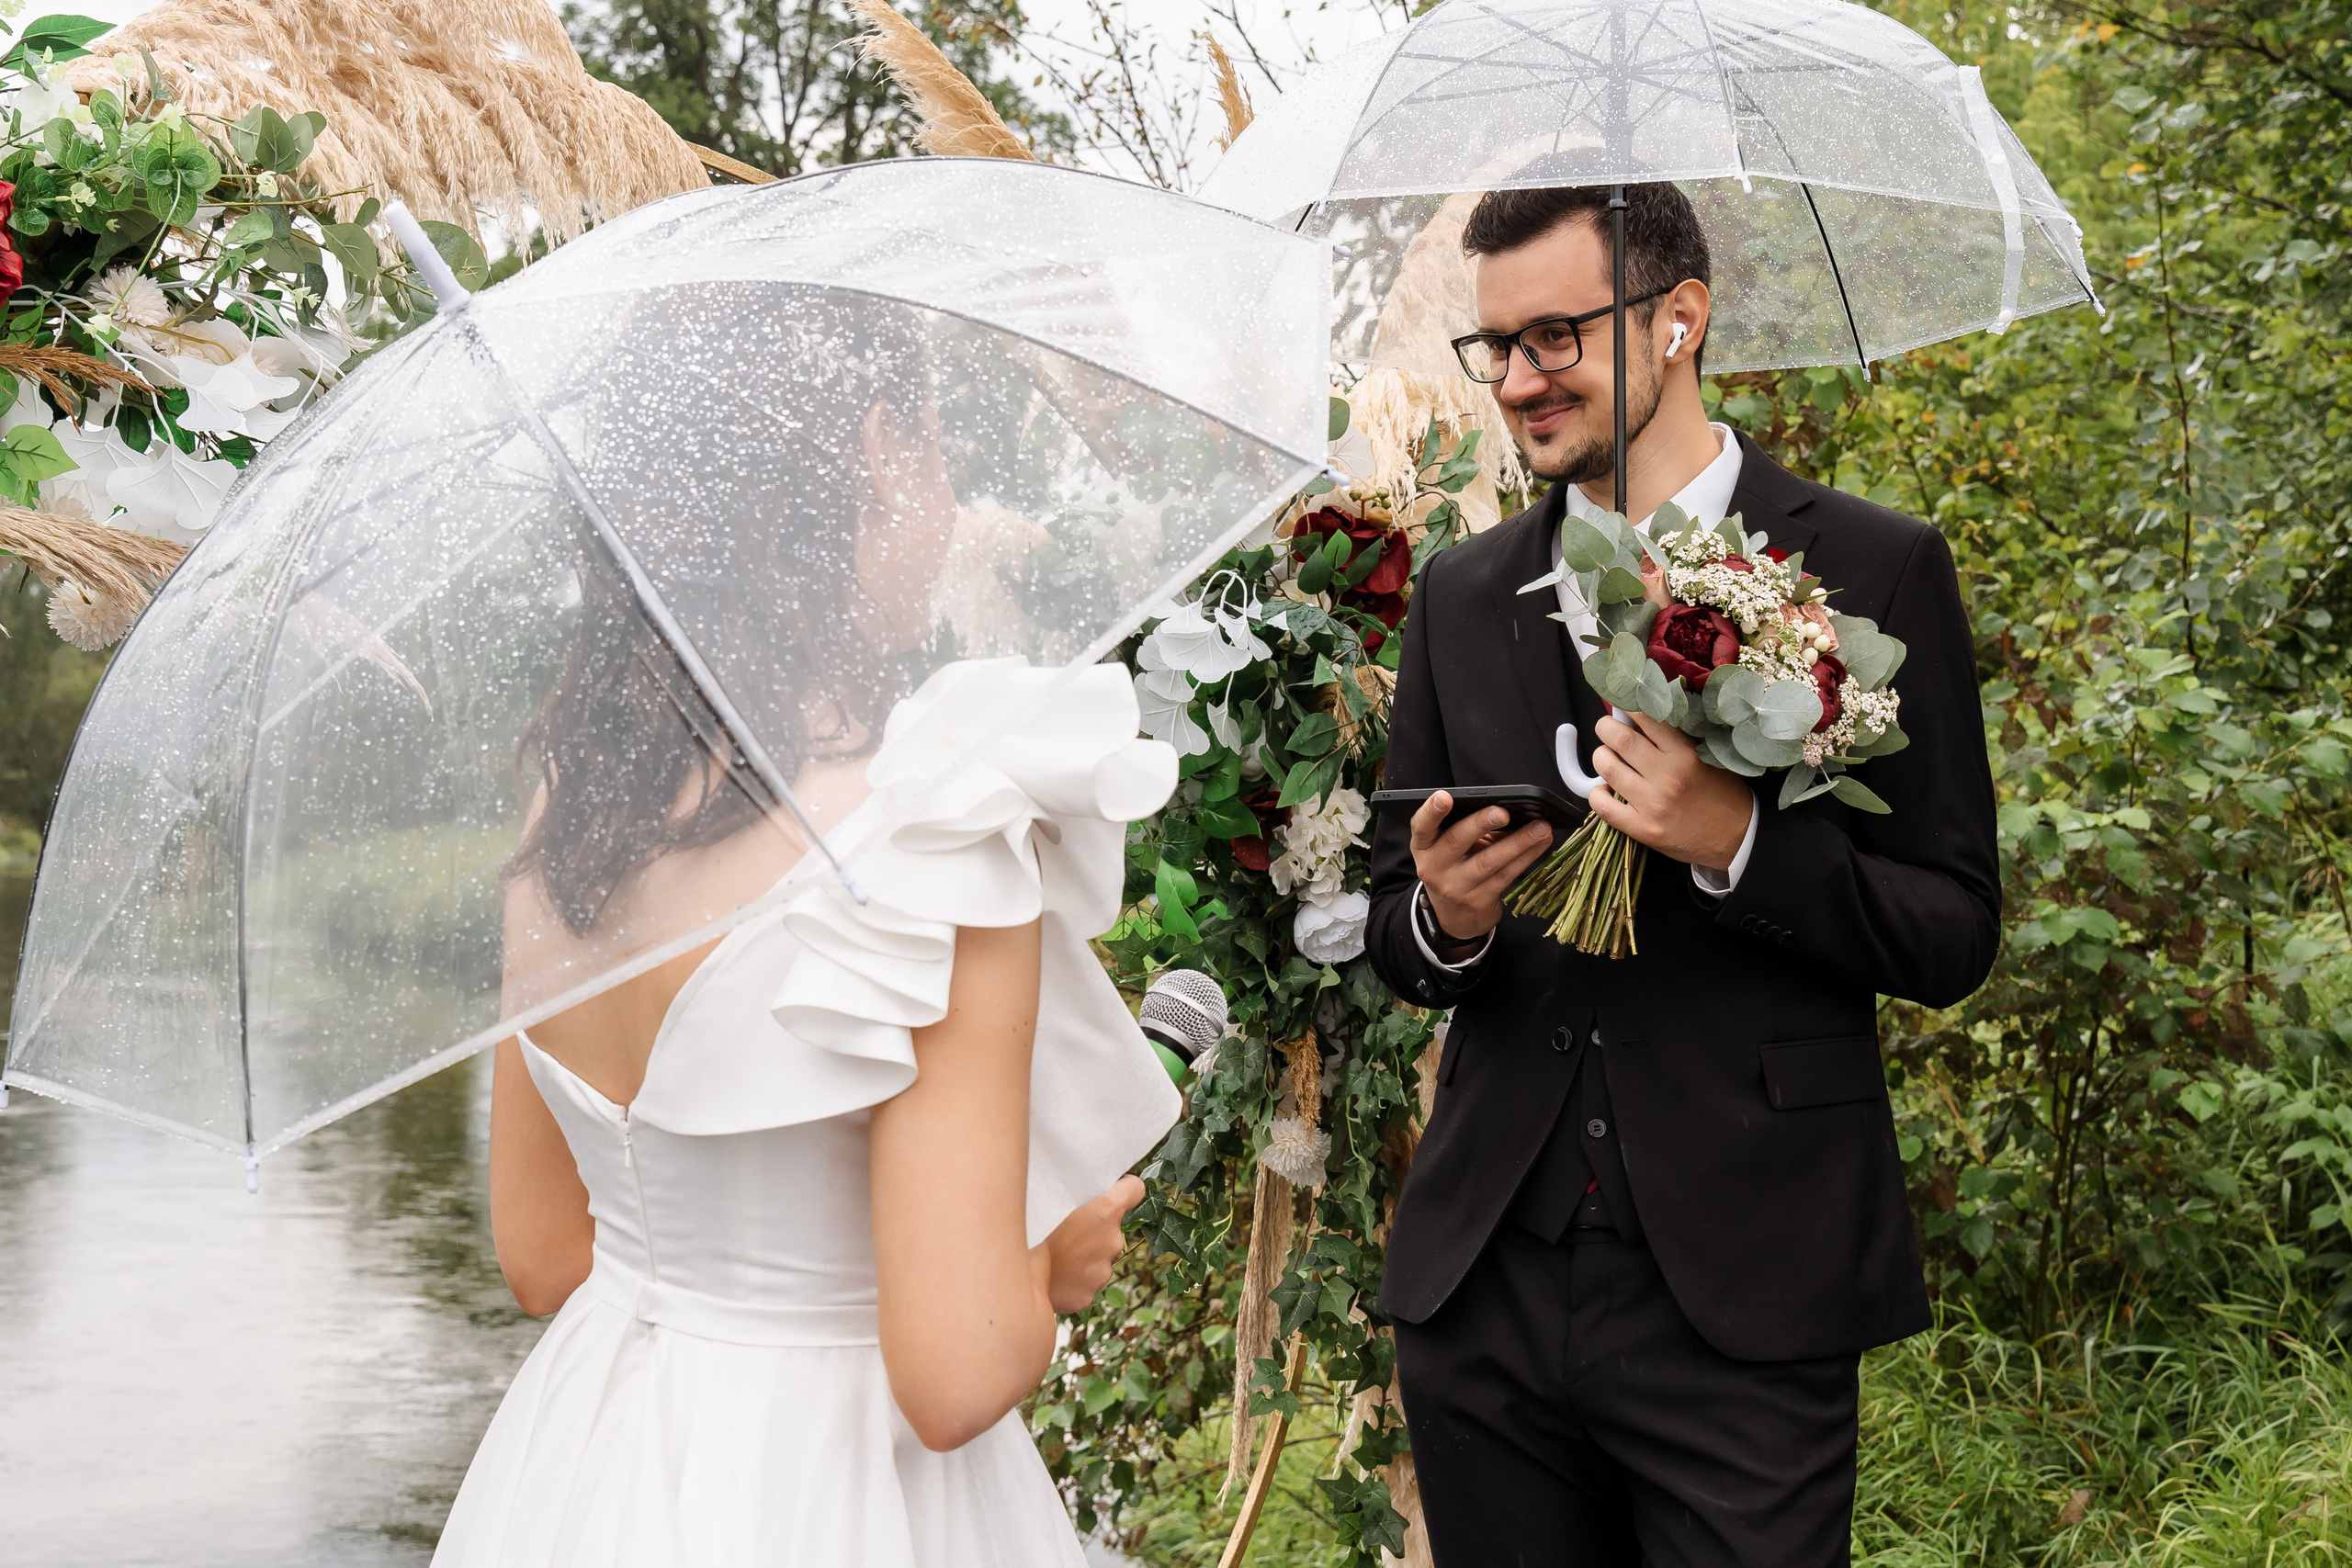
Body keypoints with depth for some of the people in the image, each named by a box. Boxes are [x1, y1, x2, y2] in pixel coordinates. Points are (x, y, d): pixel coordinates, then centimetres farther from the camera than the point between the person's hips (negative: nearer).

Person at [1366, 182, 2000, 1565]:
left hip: (1740, 1303, -4)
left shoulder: (1874, 569, -3)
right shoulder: (1461, 596, 10)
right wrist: (1444, 920, -8)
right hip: (1485, 1294, 4)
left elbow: (1956, 935, -4)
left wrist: (1737, 845, -20)